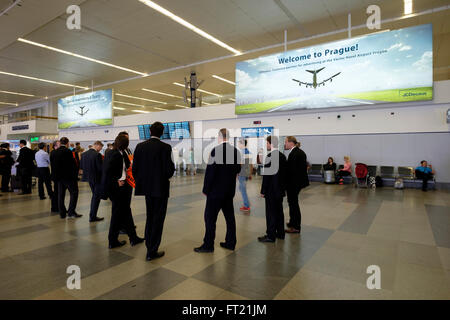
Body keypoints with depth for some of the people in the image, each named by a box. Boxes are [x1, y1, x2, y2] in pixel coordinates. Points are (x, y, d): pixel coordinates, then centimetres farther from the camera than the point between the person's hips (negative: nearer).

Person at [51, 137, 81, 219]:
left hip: (59, 177, 7)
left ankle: (62, 213, 15)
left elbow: (53, 166, 13)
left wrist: (55, 176, 20)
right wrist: (75, 177, -5)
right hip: (68, 177, -7)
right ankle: (71, 212, -5)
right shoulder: (68, 151, -13)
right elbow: (73, 165, -14)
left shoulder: (54, 152, 8)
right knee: (74, 193, 1)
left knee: (60, 195, 11)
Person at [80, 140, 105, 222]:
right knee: (96, 197, 5)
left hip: (89, 178, 8)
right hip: (97, 178, -7)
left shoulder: (84, 154, 2)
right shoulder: (97, 155, -20)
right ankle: (92, 217, 9)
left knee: (94, 195, 22)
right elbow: (100, 168, -22)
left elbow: (81, 166, 7)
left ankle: (92, 215, 30)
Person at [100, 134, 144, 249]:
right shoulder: (117, 155, -18)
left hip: (119, 187, 9)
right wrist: (116, 182, -16)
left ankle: (133, 237, 23)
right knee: (117, 214, 5)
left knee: (125, 211, 14)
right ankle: (113, 241, 21)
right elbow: (108, 171, -25)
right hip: (118, 188, -9)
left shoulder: (110, 153, 9)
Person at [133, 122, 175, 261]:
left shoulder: (140, 146, 1)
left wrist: (140, 182, 15)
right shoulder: (165, 147, -14)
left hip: (146, 187, 5)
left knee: (150, 217, 20)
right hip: (160, 188, -5)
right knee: (158, 219, 5)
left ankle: (149, 247, 32)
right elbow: (169, 170, -18)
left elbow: (135, 168, 1)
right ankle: (152, 251, 10)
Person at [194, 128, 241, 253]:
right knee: (229, 216, 14)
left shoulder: (215, 151, -16)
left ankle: (208, 245, 11)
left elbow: (210, 172, -16)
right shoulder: (236, 151, 3)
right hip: (230, 190, 7)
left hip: (216, 191, -7)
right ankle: (230, 242, 24)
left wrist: (205, 189, -7)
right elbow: (238, 169, 11)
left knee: (210, 217, 3)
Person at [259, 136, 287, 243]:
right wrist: (283, 187, 18)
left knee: (271, 213, 0)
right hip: (280, 189, 9)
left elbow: (267, 175, -19)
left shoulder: (270, 156, -19)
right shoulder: (282, 156, 7)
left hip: (271, 190, -8)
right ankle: (280, 233, 28)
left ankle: (271, 236, 9)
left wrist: (263, 191, -13)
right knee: (279, 211, 16)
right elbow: (284, 173, 12)